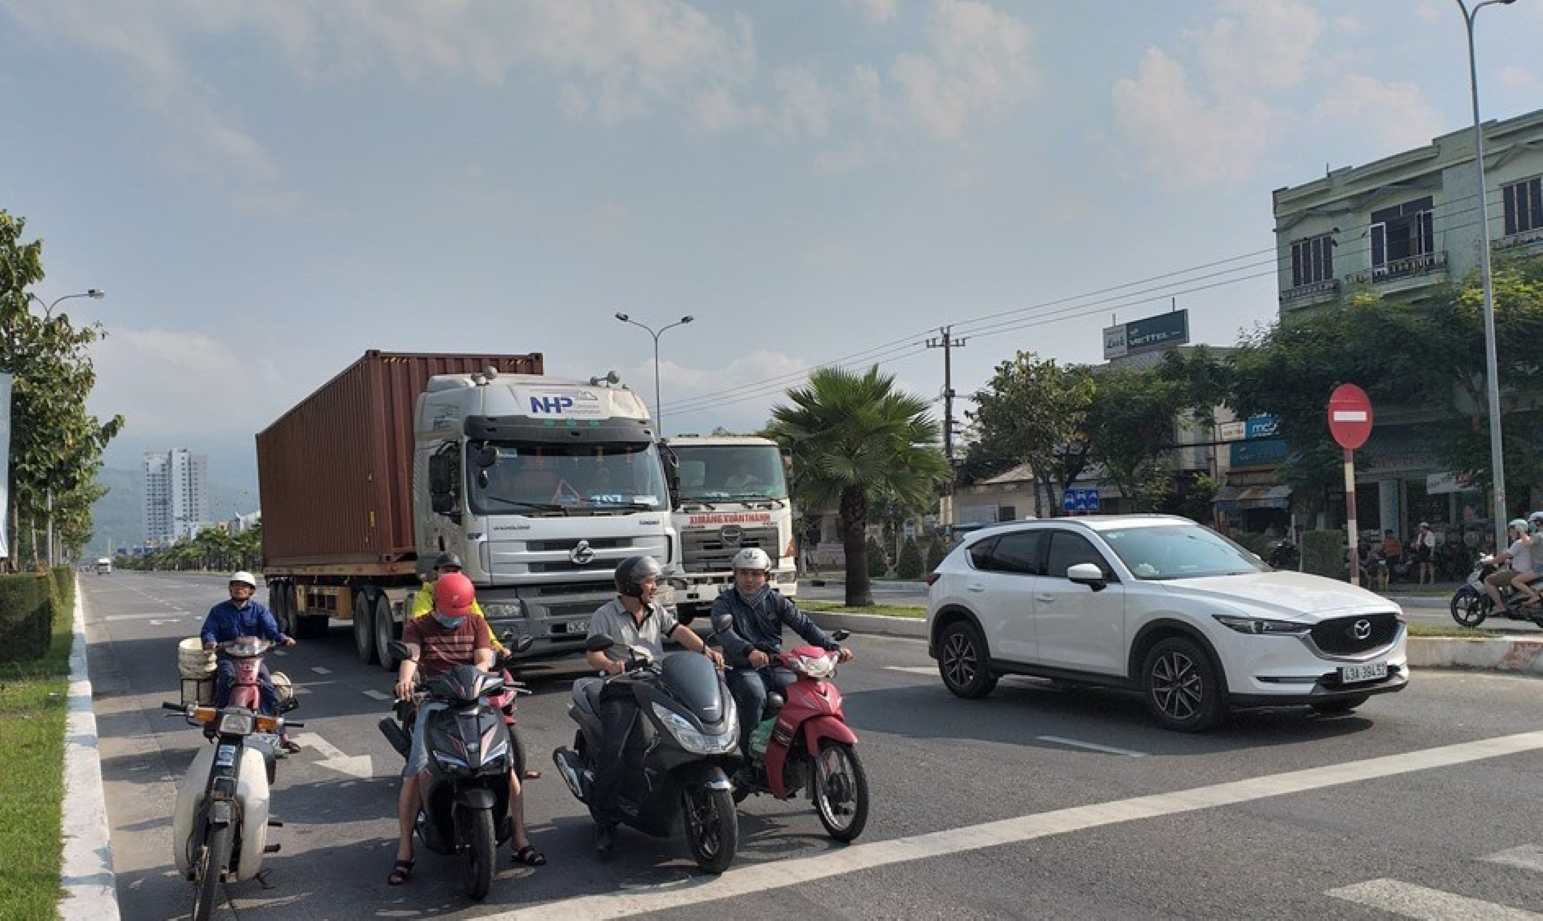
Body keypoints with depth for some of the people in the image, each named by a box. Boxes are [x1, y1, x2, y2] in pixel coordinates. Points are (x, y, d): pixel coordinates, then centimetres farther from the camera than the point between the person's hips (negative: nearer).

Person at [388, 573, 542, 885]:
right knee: (414, 773, -16)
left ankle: (521, 842, 1)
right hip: (435, 702, -1)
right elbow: (410, 657, -8)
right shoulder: (417, 627, 11)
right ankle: (404, 852, -6)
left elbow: (484, 659, 2)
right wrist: (405, 680, -32)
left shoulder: (477, 624, 16)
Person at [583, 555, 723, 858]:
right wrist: (609, 665, -31)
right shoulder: (605, 615, 3)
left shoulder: (656, 611, 18)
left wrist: (705, 650, -15)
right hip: (621, 690, -4)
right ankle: (604, 823, -11)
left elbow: (678, 631, 3)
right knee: (613, 752, -22)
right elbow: (592, 653, -8)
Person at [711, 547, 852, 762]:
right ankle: (750, 756, -26)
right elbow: (725, 632, -19)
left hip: (777, 666, 3)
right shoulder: (724, 603, 3)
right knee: (754, 695, -34)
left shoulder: (775, 600, 14)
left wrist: (832, 646, -15)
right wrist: (749, 651, -40)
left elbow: (803, 624, 2)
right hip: (744, 669, -3)